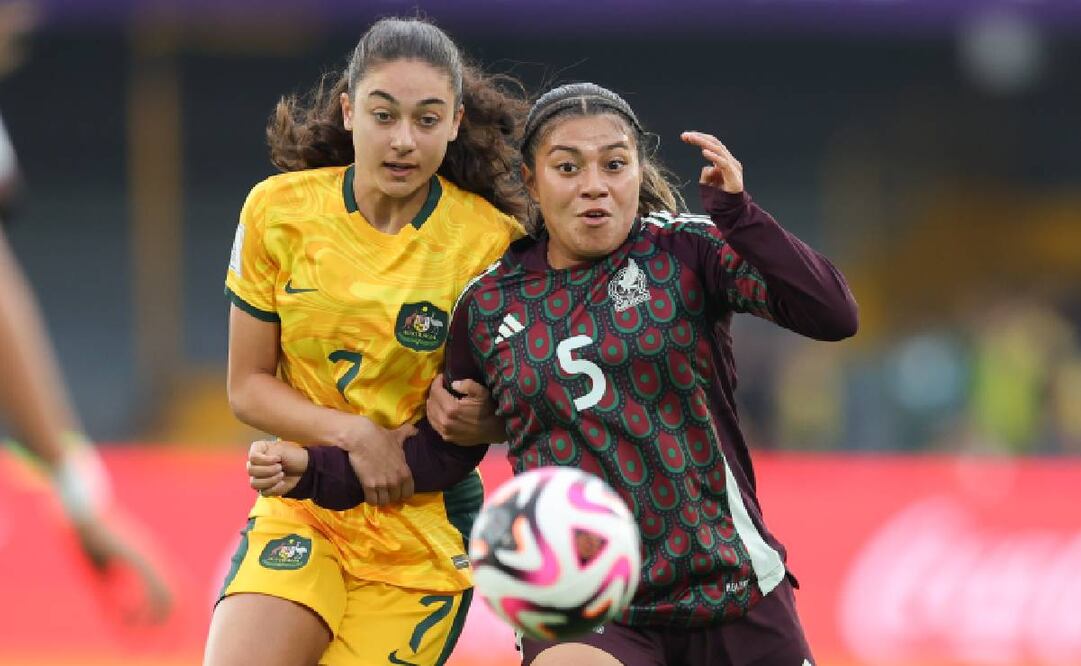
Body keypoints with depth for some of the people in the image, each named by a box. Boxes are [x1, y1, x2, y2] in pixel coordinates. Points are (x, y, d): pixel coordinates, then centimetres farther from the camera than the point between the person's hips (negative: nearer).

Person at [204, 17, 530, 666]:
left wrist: (470, 421, -22)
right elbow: (249, 386, 1)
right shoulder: (279, 210, -5)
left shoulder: (493, 240, -10)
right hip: (302, 510, 1)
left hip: (425, 518, -1)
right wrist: (353, 434, -15)